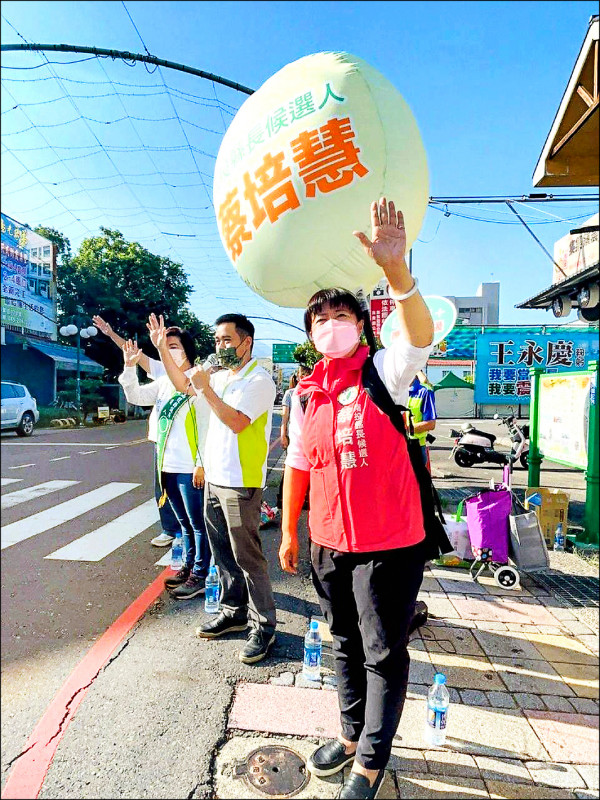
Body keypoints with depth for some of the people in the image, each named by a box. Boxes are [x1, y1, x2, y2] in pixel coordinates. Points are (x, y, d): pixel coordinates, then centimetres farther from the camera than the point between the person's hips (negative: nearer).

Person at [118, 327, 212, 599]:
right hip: (168, 467, 8)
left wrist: (201, 464, -17)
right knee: (185, 523, 19)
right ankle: (189, 567, 33)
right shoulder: (164, 382, 13)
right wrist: (130, 366, 0)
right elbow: (136, 397, 14)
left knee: (198, 524, 3)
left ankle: (199, 576, 12)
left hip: (190, 469, -8)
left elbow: (209, 425, -15)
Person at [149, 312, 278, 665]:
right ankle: (235, 611, 33)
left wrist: (205, 388, -20)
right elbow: (182, 383, 24)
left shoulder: (259, 380, -13)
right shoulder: (223, 377, 13)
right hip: (214, 478, 9)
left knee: (248, 557, -2)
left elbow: (237, 421, -24)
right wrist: (161, 346, 18)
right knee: (224, 553, 17)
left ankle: (264, 625, 12)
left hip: (241, 484, -9)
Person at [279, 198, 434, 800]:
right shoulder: (304, 394, 4)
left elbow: (421, 337, -31)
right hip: (329, 545, 5)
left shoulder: (384, 372, -10)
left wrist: (396, 270, -47)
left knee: (383, 653, 10)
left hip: (388, 545, -5)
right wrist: (289, 531, 12)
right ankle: (351, 734, 45)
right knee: (346, 645, 22)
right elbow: (297, 466, 9)